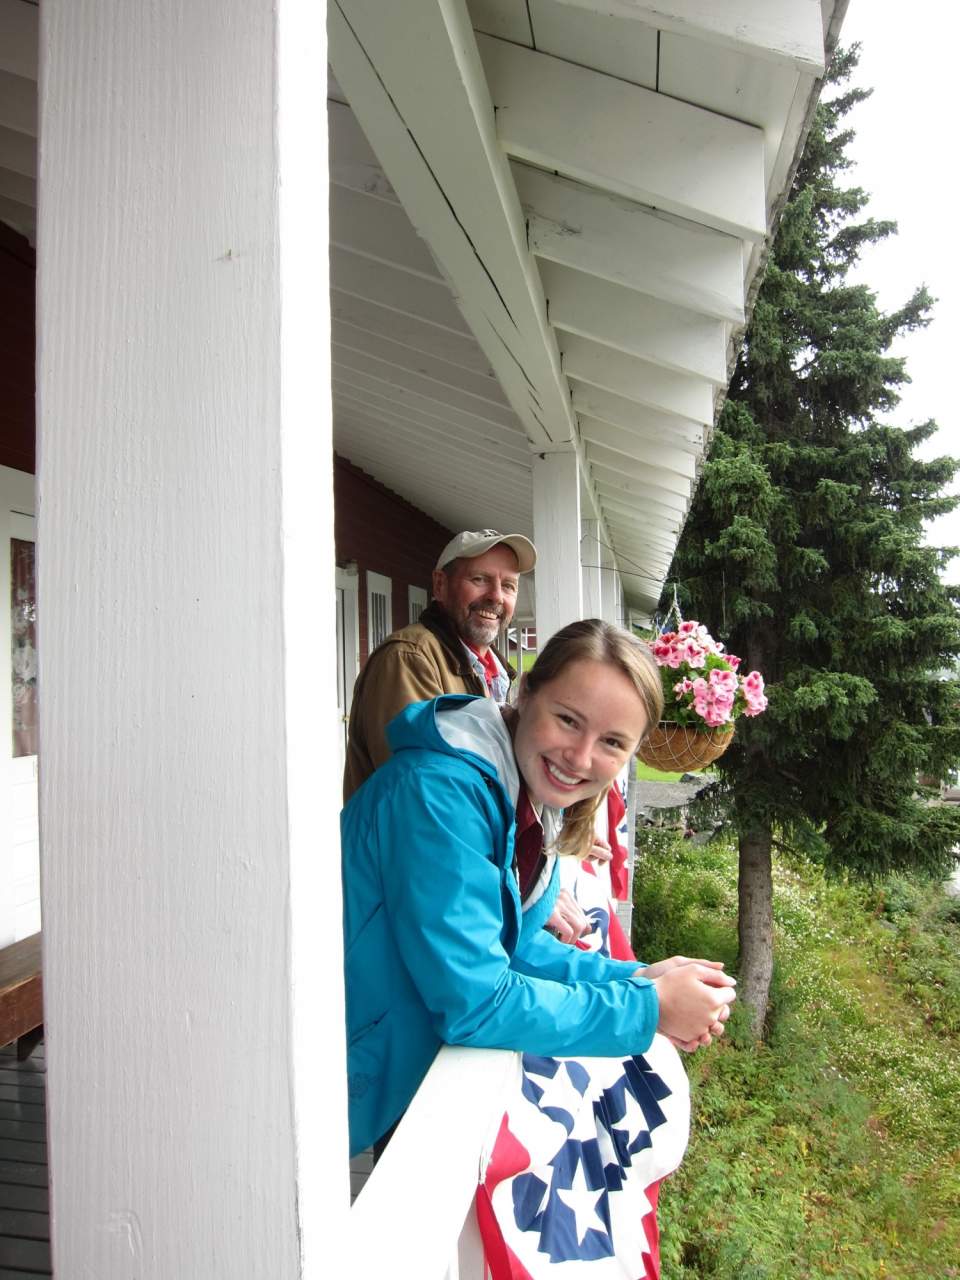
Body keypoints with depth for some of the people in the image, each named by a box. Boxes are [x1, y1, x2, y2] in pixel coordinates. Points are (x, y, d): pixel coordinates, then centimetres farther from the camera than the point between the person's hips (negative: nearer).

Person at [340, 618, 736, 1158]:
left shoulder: (538, 799, -2)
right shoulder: (443, 792, -28)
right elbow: (475, 1002, -27)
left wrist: (637, 978, -5)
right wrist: (648, 1008, -18)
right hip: (365, 1088, -7)